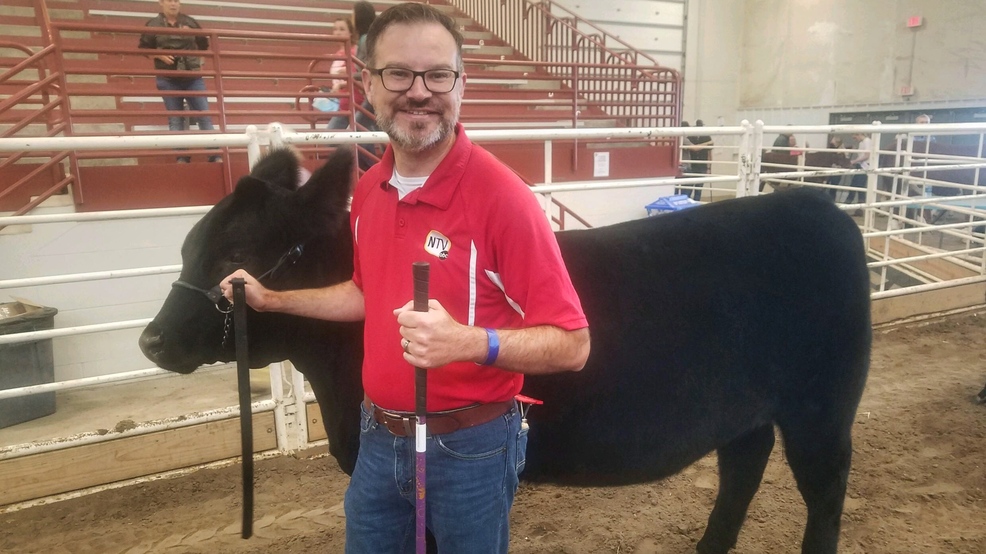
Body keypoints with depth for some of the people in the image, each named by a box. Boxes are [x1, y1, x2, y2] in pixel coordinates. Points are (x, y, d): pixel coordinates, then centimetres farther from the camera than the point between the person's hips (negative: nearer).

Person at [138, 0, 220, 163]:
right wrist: (159, 55, -10)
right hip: (168, 79, -1)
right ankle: (182, 157, 6)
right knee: (175, 119, 2)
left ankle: (215, 155, -2)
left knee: (204, 115, -3)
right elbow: (143, 48, 5)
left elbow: (204, 44, 17)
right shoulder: (153, 24, 3)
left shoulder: (189, 22, 8)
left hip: (193, 77, 1)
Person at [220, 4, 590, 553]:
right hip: (379, 439, 6)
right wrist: (272, 298, 17)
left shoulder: (501, 194, -21)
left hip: (469, 446, -5)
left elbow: (571, 344, -21)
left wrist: (469, 343, -35)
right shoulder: (368, 191, 1)